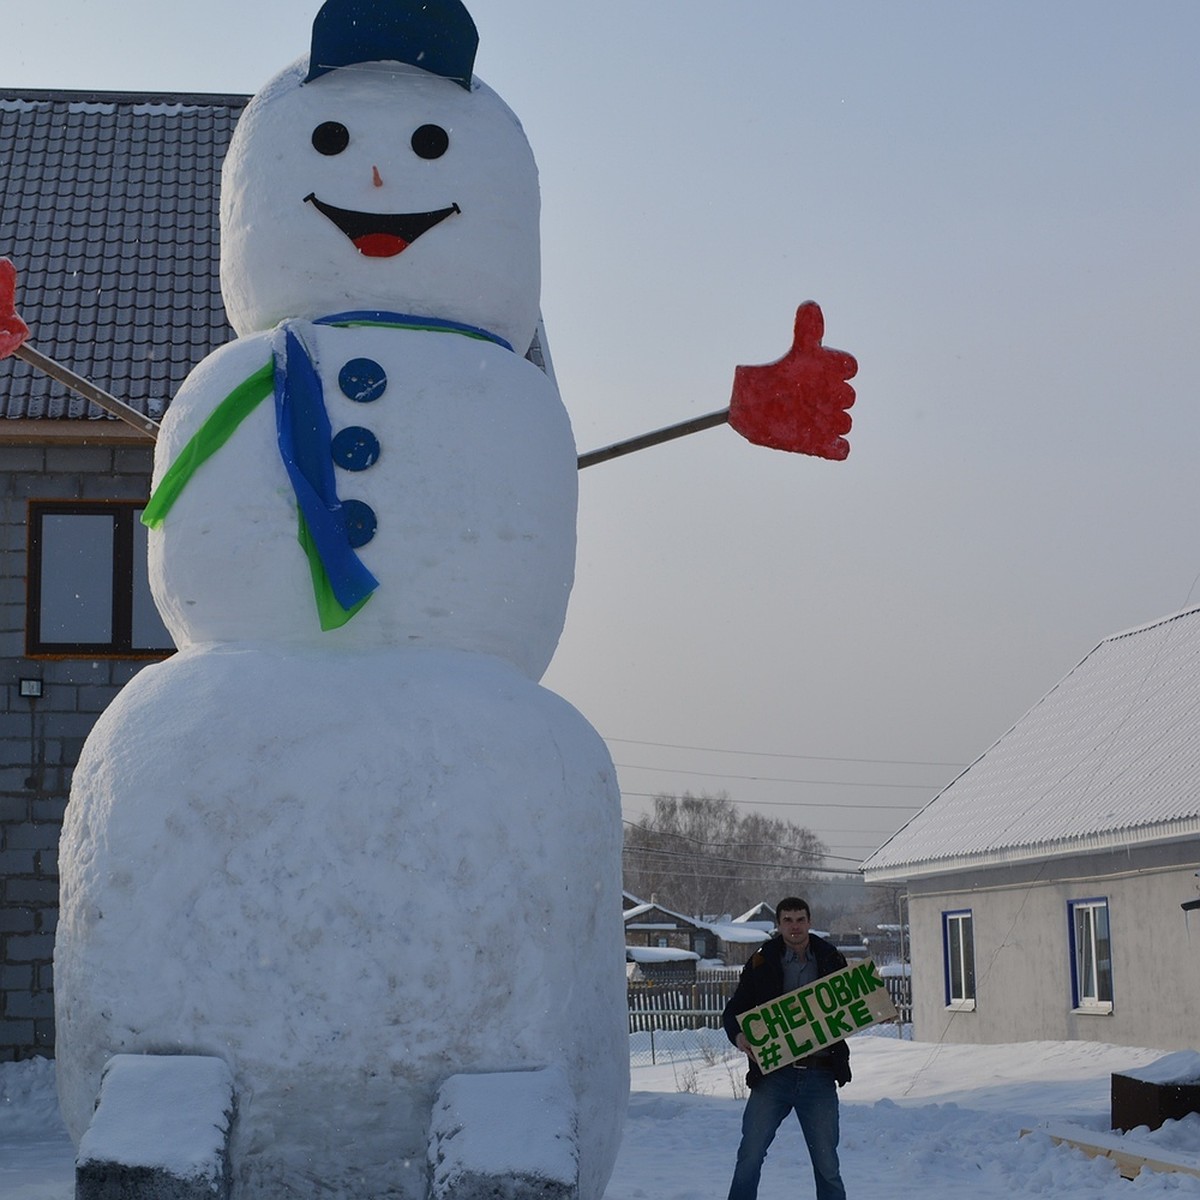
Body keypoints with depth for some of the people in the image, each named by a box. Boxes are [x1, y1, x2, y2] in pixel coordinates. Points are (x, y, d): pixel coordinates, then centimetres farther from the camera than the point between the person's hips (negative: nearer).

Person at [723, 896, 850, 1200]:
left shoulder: (830, 960, 7)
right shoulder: (762, 962, 2)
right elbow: (733, 1010, 6)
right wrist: (738, 1035, -15)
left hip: (819, 1077, 1)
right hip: (774, 1075, -1)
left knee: (827, 1165, 6)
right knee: (750, 1156, -5)